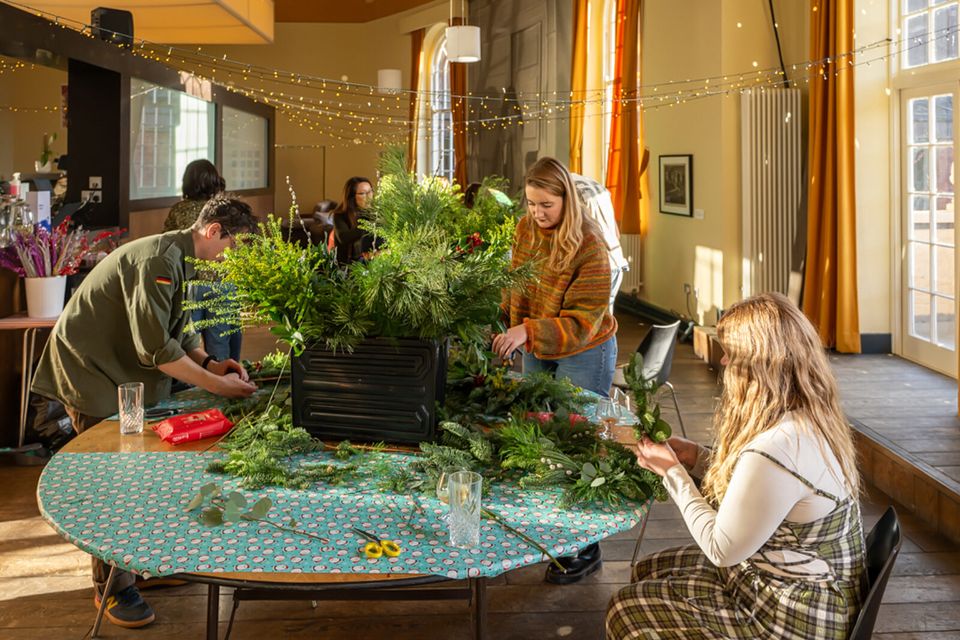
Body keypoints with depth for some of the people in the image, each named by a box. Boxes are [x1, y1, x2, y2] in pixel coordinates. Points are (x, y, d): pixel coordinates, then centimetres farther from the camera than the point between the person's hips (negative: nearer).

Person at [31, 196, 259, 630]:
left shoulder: (182, 260, 5)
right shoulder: (159, 260, -27)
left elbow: (176, 329, 12)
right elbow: (156, 348, -29)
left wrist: (209, 364, -3)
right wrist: (216, 384, -22)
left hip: (120, 369, 9)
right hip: (89, 371, -9)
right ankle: (112, 588, 8)